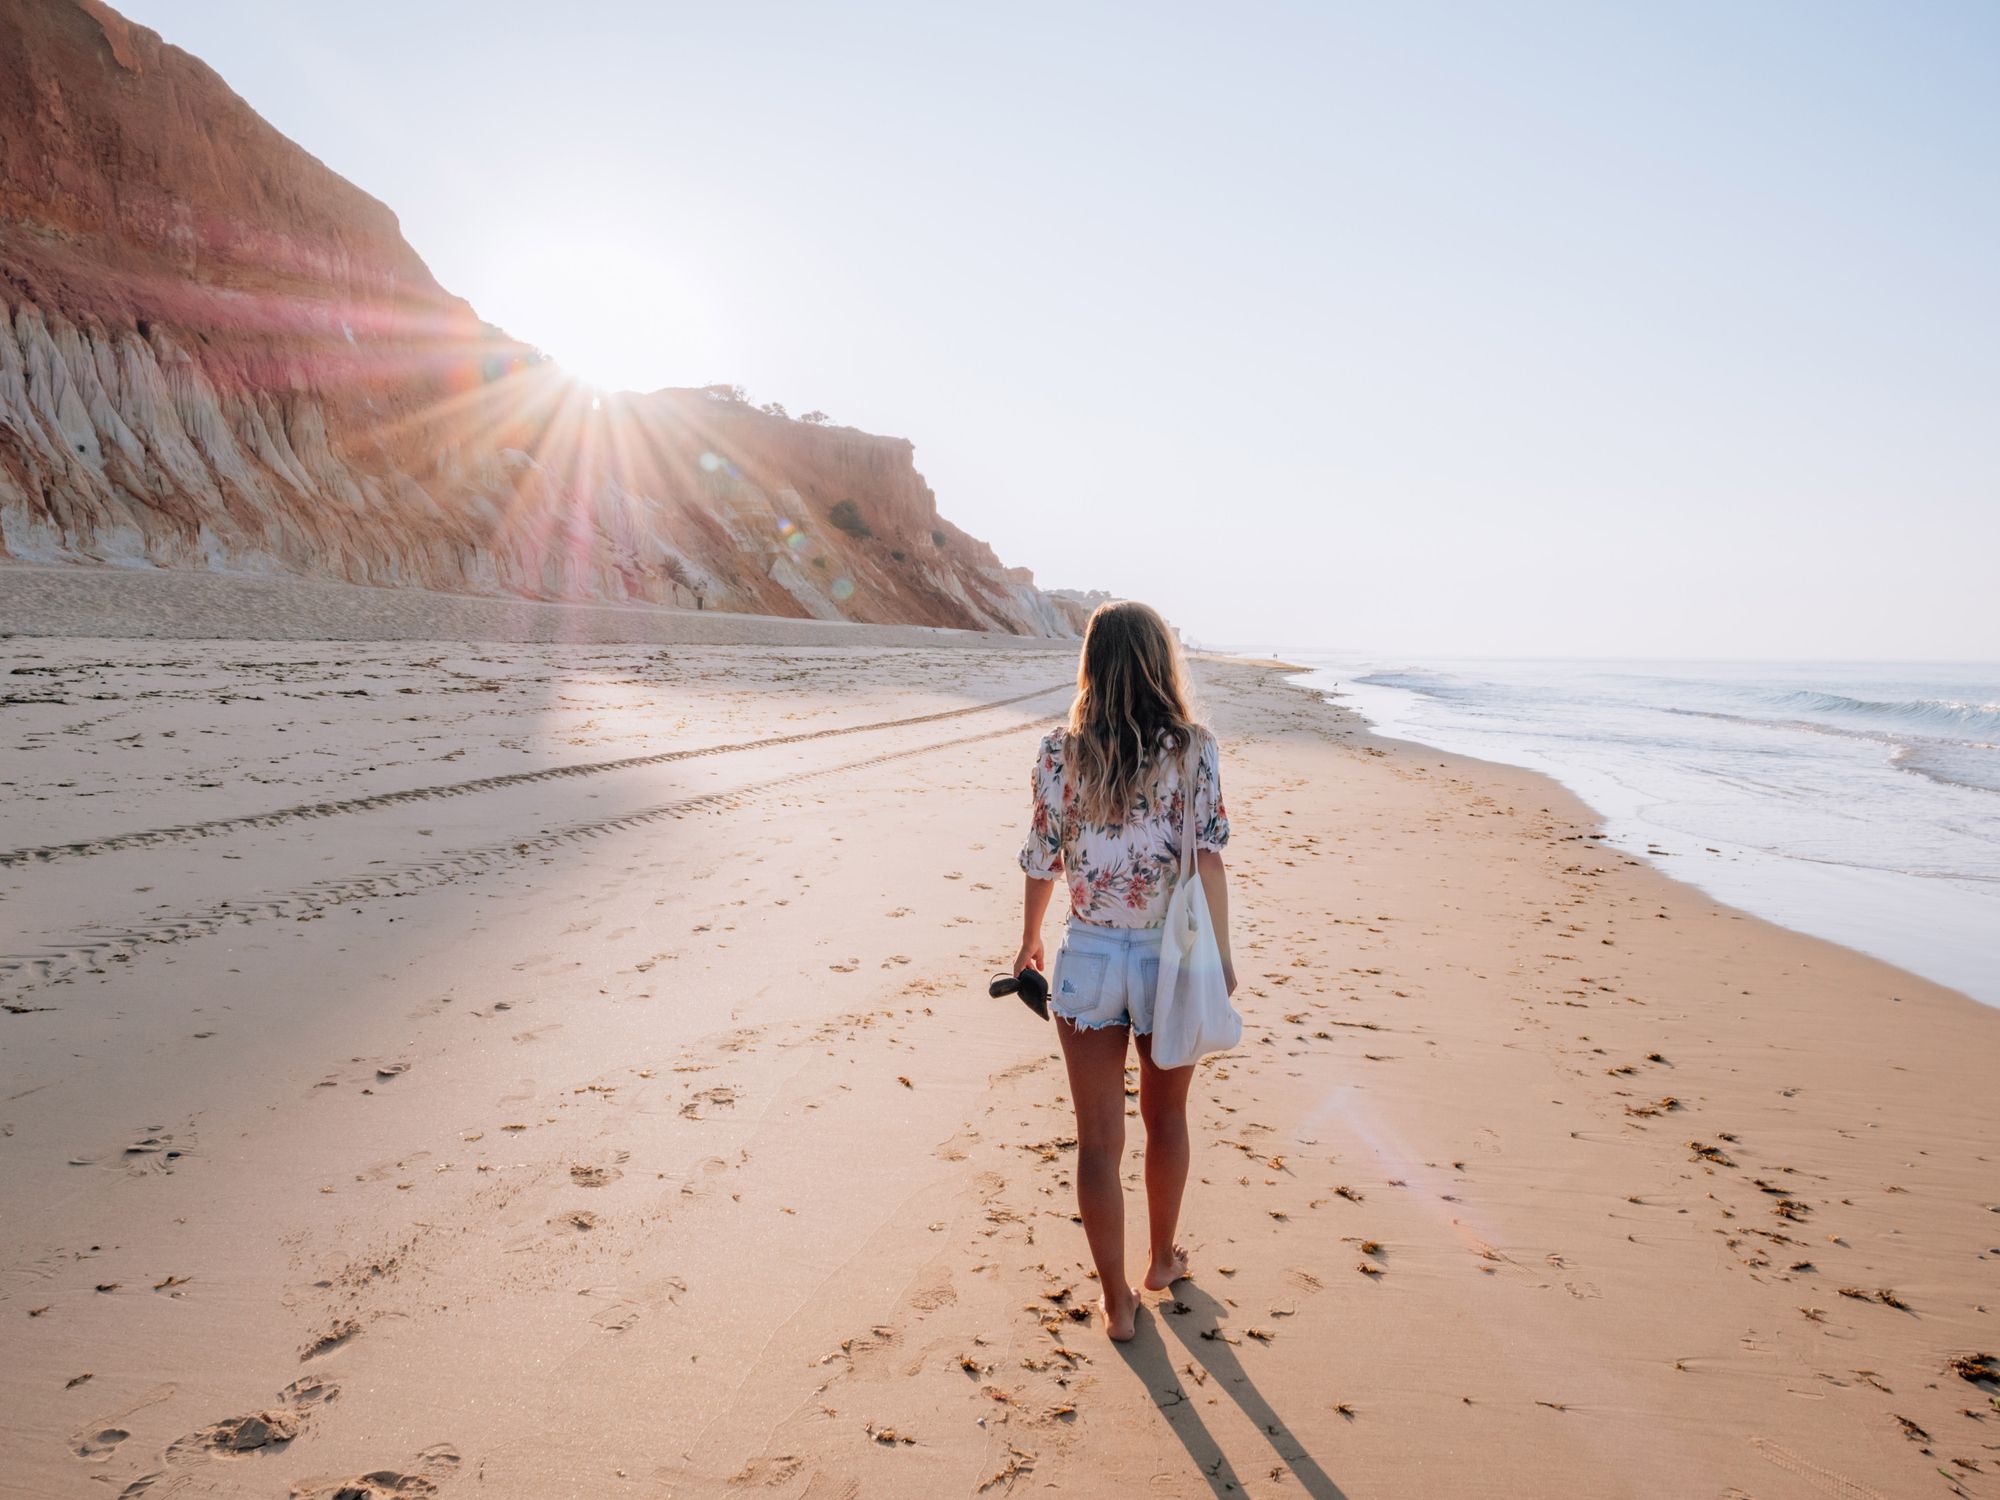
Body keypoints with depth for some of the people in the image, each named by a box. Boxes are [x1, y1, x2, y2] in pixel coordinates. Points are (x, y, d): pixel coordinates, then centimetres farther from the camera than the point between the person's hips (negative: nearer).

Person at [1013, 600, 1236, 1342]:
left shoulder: (1060, 753, -7)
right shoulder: (1193, 750, -8)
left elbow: (1043, 860, -1)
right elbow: (1207, 857, -13)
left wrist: (1029, 943, 13)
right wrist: (1221, 951, -5)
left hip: (1088, 960, 0)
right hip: (1169, 957, 1)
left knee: (1098, 1139, 11)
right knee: (1166, 1118, 23)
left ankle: (1117, 1300, 22)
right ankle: (1162, 1258, 42)